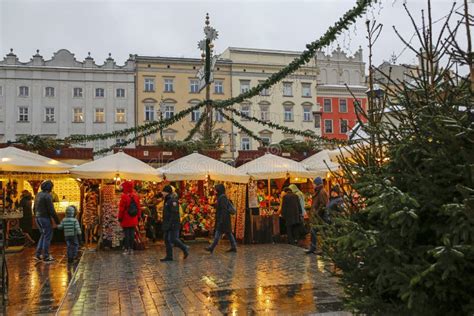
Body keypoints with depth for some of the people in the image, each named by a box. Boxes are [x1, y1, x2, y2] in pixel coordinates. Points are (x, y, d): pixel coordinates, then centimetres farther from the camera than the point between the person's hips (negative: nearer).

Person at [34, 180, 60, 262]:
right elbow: (51, 210, -18)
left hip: (38, 218, 9)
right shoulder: (47, 196, -16)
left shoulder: (38, 195, 11)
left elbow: (35, 208, 17)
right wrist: (57, 221, -11)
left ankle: (38, 254, 16)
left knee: (43, 235, 18)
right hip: (45, 218, -9)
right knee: (48, 236, 0)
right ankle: (45, 256, 4)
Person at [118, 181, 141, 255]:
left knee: (126, 234, 1)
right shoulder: (135, 196, 3)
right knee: (132, 234, 9)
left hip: (126, 220, -5)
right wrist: (138, 216, 17)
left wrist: (120, 217, -3)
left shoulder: (124, 196, -13)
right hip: (133, 220, 5)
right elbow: (138, 207, 9)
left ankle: (126, 249, 3)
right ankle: (131, 249, 14)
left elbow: (121, 208, -11)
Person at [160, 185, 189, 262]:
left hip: (173, 224, -10)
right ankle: (169, 256, 13)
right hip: (167, 224, 10)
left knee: (173, 239, -9)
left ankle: (185, 248, 10)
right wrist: (165, 223, 21)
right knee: (167, 239, 8)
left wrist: (172, 223, -25)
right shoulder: (167, 200, 16)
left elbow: (174, 213, -22)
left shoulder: (173, 200, -15)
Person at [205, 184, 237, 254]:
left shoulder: (223, 197, -15)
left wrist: (221, 220, -24)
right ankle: (234, 247, 13)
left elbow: (224, 209, -21)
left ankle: (212, 248, -6)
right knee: (228, 233, 10)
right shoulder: (221, 197, 15)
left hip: (223, 219, -10)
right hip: (223, 218, 10)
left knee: (218, 233, -8)